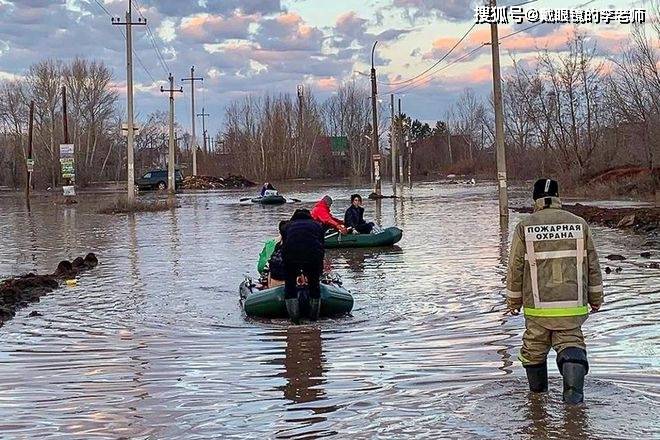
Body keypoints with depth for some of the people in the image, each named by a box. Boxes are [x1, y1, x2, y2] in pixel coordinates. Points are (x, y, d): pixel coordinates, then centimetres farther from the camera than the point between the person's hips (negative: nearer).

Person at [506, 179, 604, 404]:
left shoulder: (524, 227, -5)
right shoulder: (579, 225, 0)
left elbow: (515, 268, -1)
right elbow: (592, 265, 6)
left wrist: (513, 300, 12)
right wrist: (596, 298, 17)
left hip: (537, 306, 0)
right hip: (573, 305, 1)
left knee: (534, 347, 19)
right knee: (570, 342, 10)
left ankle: (537, 388, 36)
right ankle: (574, 389, -15)